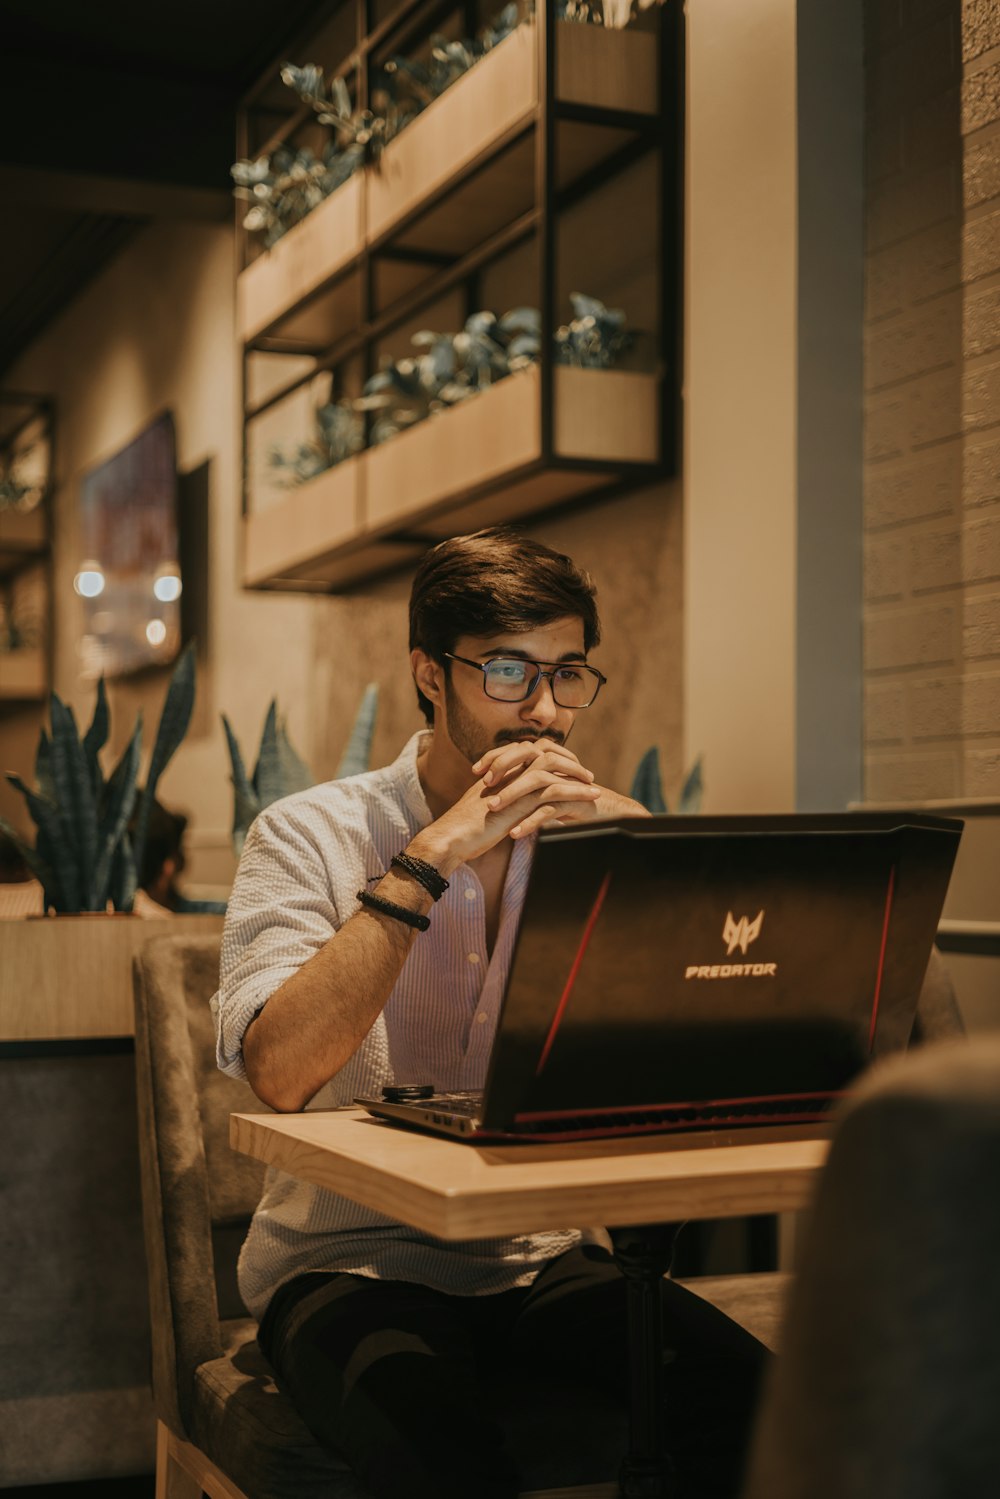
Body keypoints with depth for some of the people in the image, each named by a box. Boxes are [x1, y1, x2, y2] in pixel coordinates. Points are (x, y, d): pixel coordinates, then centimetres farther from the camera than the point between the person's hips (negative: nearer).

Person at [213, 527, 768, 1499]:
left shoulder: (591, 839, 6)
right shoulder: (309, 834, -5)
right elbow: (279, 1070, -23)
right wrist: (432, 857, -23)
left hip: (544, 1256, 4)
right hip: (350, 1260, -3)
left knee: (751, 1399, -21)